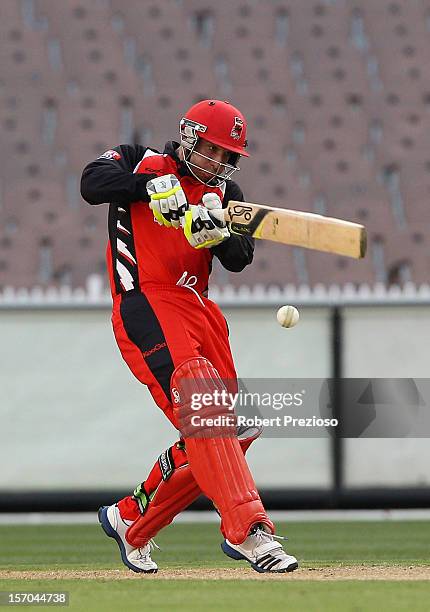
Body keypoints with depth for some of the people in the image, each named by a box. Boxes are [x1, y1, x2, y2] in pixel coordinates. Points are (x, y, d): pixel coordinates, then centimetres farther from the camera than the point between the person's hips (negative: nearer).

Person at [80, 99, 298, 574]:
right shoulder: (138, 161, 8)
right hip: (144, 304, -7)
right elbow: (92, 184, -12)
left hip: (198, 311, 7)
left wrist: (218, 232, -16)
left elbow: (240, 259, 4)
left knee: (224, 427, 4)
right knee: (203, 405, -26)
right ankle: (248, 530, -37)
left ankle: (130, 519, 22)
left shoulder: (224, 192, 19)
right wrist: (150, 184, -22)